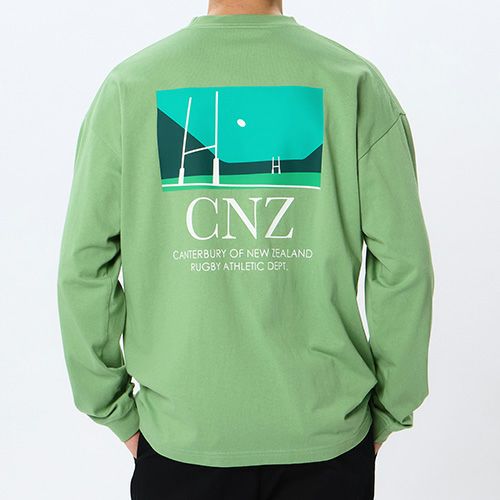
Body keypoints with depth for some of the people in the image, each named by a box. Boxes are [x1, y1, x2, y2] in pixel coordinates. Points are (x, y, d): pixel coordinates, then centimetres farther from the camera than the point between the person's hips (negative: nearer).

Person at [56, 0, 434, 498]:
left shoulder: (129, 85, -5)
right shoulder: (355, 83, -6)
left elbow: (83, 266, -6)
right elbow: (403, 265, -8)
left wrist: (116, 411, 5)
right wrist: (389, 410, 5)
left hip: (178, 436, 1)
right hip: (327, 436, 0)